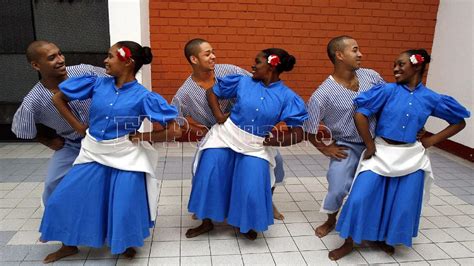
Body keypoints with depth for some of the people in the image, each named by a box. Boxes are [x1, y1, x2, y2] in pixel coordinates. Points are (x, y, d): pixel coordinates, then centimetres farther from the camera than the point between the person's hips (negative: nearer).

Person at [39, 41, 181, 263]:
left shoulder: (144, 96, -14)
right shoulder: (97, 84, -3)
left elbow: (175, 131, -17)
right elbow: (58, 99, 10)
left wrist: (141, 137, -11)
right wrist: (79, 128, 5)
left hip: (126, 157, -4)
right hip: (93, 153, 4)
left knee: (125, 209, -1)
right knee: (63, 200, 7)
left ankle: (127, 243, 34)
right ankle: (69, 245, 34)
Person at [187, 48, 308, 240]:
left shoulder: (287, 97, -8)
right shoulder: (243, 82, -2)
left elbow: (298, 134, -10)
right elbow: (212, 92, 9)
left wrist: (269, 141, -12)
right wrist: (219, 115, -5)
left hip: (255, 147, -1)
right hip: (225, 136, 2)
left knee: (251, 189, -8)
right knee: (208, 178, -3)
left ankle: (245, 224, 27)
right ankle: (206, 222, 23)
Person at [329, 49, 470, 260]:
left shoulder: (431, 98, 0)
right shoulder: (388, 90, -7)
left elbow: (459, 122, 13)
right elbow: (360, 114, -14)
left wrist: (432, 140, 3)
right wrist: (370, 145, -10)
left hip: (411, 158, 2)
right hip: (380, 152, -2)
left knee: (403, 205, 11)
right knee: (359, 198, -6)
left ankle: (386, 239, 40)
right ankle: (348, 243, 15)